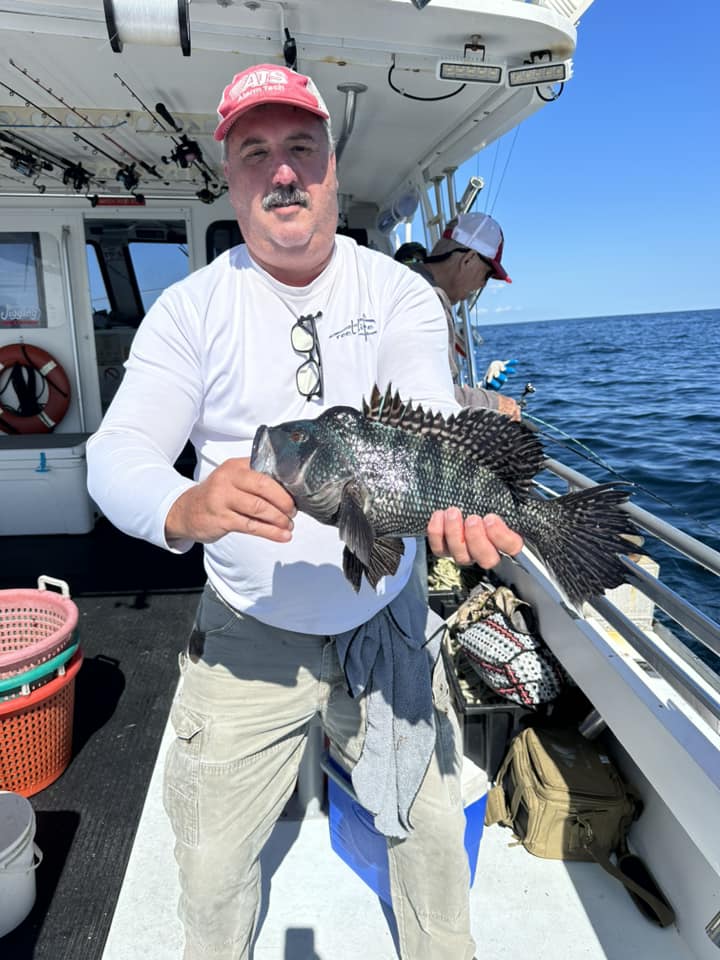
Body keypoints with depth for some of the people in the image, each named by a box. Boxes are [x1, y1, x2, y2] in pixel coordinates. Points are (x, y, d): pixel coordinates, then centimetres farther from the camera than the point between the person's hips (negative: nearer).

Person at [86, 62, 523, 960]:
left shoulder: (401, 292, -4)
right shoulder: (190, 307, -6)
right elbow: (117, 450, -16)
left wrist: (449, 497, -43)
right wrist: (185, 508, -40)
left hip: (387, 623, 1)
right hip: (247, 638, 0)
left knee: (431, 825, 19)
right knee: (211, 861, 15)